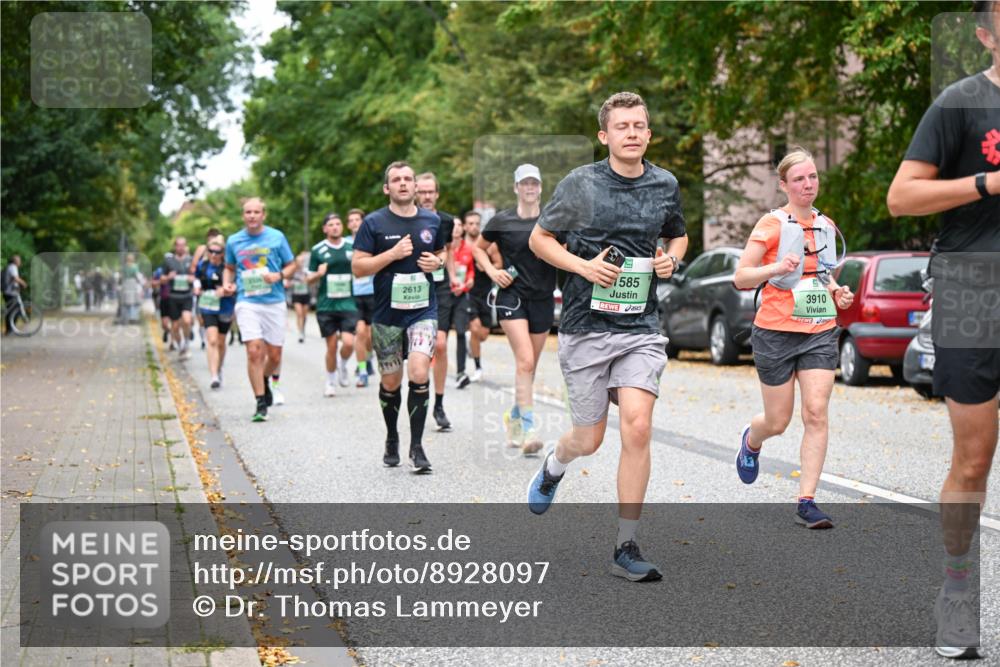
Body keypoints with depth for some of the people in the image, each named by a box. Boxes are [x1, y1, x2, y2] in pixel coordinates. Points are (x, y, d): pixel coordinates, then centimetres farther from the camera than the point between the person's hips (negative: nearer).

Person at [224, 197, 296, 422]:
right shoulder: (234, 241, 7)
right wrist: (227, 284, 2)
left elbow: (291, 265, 10)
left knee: (274, 356, 6)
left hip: (274, 302, 1)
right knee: (254, 352, -14)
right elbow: (229, 268, 21)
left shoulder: (276, 237, 3)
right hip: (247, 302, -1)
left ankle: (264, 381, 40)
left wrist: (279, 275, -10)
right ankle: (261, 404, -7)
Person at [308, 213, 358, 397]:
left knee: (349, 343, -13)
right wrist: (318, 274, -13)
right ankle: (331, 382, 21)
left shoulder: (352, 247, 6)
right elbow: (309, 278, 8)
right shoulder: (317, 250, 2)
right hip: (326, 305, -1)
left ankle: (343, 366, 19)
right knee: (331, 346, 2)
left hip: (348, 303, 1)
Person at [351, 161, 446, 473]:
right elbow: (357, 266, -7)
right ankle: (392, 439, 33)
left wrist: (437, 262, -1)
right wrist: (393, 254, -17)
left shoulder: (432, 221, 6)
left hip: (424, 309, 1)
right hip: (387, 313, 0)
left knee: (419, 374, -17)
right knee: (390, 382, 10)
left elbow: (442, 252, 22)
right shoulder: (374, 223, -3)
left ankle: (416, 445, -7)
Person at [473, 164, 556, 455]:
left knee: (530, 365, 11)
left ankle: (515, 415, 32)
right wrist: (492, 270, -2)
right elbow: (478, 248, 14)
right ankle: (529, 428, -18)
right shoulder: (502, 221, 0)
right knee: (525, 360, -16)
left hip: (543, 299, 3)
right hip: (512, 296, -3)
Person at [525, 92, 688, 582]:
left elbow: (678, 235, 24)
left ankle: (626, 549, -4)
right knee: (589, 439, 5)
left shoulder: (665, 185, 7)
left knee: (638, 427, -13)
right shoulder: (580, 184, -4)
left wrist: (671, 258, 2)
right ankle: (553, 467, 44)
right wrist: (584, 266, -11)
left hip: (641, 328, 2)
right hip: (586, 326, -2)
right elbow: (539, 238, 4)